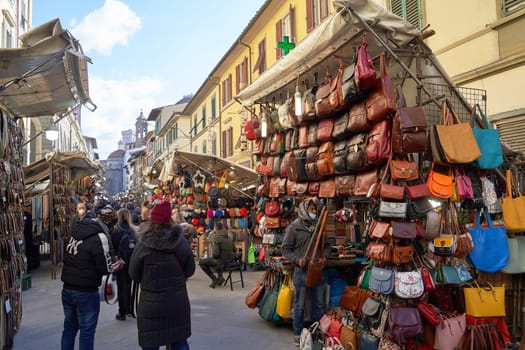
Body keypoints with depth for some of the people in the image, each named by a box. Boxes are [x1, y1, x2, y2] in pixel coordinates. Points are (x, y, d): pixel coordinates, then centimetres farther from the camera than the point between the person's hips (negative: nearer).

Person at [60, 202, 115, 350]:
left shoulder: (76, 229, 0)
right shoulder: (98, 236, -18)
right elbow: (104, 268, -18)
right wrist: (115, 266, 3)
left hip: (67, 289, 6)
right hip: (86, 293, -6)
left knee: (69, 327, 20)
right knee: (87, 330, 7)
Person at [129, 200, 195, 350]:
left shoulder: (143, 244, -13)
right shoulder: (181, 241, -7)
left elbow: (134, 275, -3)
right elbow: (190, 270, 2)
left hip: (151, 304, -2)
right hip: (178, 302, 3)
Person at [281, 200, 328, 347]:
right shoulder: (294, 227, -6)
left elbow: (326, 245, 18)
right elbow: (285, 248, -5)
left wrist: (324, 256, -1)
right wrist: (297, 260, -17)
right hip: (301, 270, -4)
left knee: (319, 304, 14)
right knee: (299, 305, 6)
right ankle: (298, 334, 18)